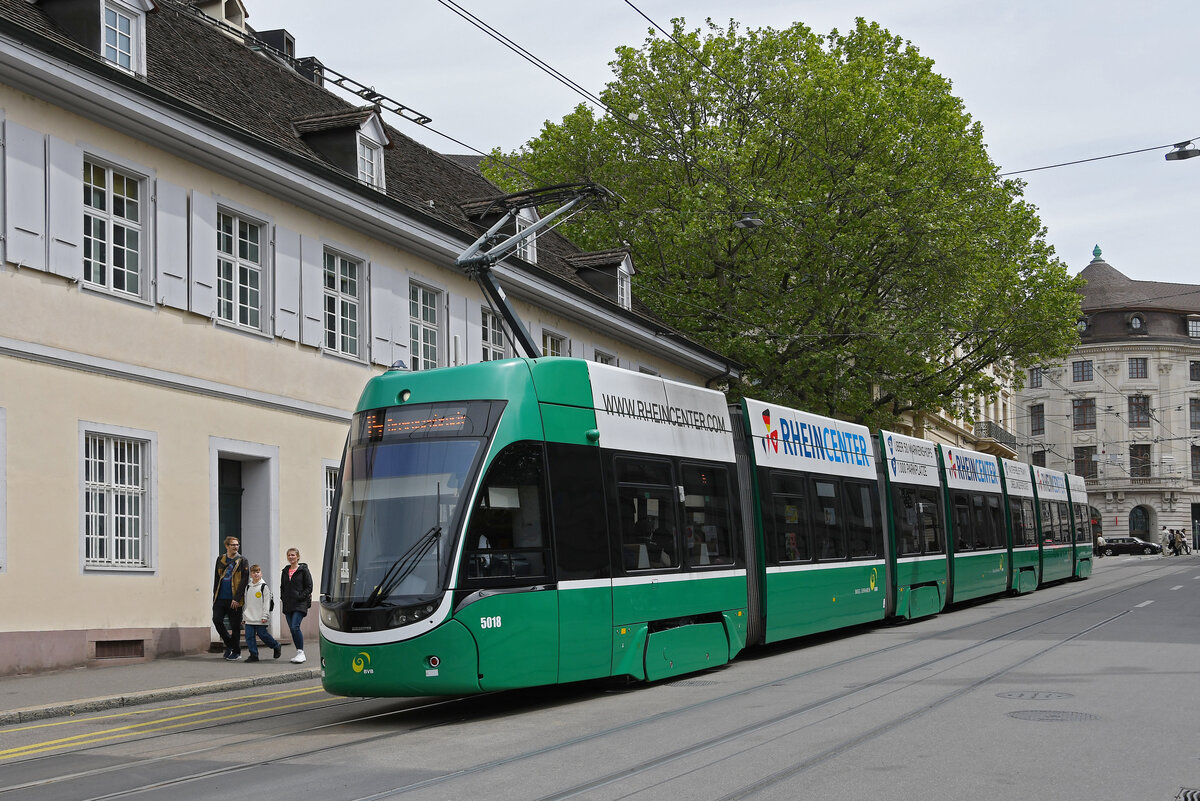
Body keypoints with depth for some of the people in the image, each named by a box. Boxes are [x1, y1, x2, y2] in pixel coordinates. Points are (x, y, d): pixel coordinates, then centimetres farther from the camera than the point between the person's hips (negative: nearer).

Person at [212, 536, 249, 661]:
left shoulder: (242, 561, -1)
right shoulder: (220, 559, 12)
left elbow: (244, 580, -7)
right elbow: (216, 579, 18)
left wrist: (237, 598, -14)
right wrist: (215, 596, 11)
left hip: (234, 600, -4)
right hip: (221, 598, 4)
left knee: (235, 626, 0)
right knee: (216, 619, -9)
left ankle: (236, 652, 13)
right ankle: (229, 644, 13)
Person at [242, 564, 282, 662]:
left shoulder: (264, 586, -3)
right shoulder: (248, 587, 13)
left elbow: (266, 602, -7)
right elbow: (246, 603, 19)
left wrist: (265, 616, -13)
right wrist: (244, 616, 16)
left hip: (260, 618, -5)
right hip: (249, 619, 5)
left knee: (263, 634, -3)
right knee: (249, 636, -2)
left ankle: (276, 646, 21)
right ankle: (253, 655, 5)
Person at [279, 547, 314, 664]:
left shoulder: (303, 570, -2)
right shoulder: (285, 571, 16)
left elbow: (309, 587, -4)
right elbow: (282, 587, 23)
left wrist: (300, 597, -13)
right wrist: (283, 598, 7)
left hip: (300, 604, -6)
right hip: (288, 605, 6)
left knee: (295, 627, -19)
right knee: (292, 629, 5)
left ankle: (301, 652, -13)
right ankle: (299, 653, 12)